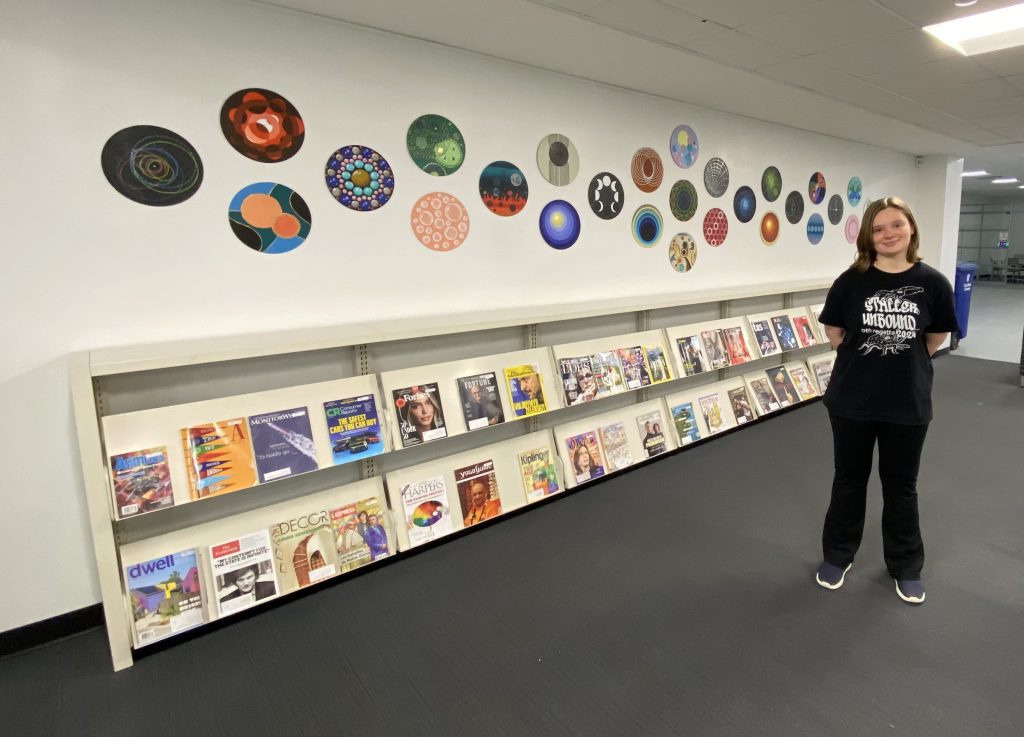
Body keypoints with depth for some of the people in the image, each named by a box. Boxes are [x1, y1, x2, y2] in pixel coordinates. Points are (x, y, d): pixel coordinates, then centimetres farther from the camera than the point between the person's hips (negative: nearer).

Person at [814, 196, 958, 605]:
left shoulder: (933, 283, -5)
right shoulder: (852, 280, -6)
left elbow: (936, 338, 8)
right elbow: (833, 332, 5)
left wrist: (905, 363, 9)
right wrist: (863, 359, 2)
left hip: (908, 403, 0)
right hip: (852, 400, 0)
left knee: (901, 485, 15)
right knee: (849, 480, 14)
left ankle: (905, 566, 35)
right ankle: (837, 555, 32)